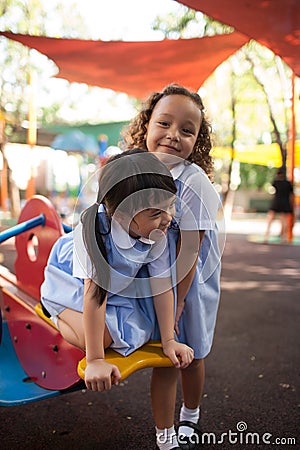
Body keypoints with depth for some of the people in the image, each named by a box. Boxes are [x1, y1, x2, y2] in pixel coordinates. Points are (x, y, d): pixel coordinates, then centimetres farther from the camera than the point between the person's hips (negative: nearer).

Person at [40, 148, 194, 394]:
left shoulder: (157, 236, -25)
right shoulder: (96, 231, -42)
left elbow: (162, 286, -15)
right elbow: (95, 295, -41)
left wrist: (169, 340, -13)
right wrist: (95, 361, -37)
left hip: (119, 286, 6)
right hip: (71, 280, -5)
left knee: (139, 334, -3)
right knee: (96, 337, -25)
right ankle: (56, 312, 8)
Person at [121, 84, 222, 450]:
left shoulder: (193, 182, -22)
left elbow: (190, 249, -20)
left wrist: (175, 299, -17)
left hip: (189, 283, -2)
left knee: (190, 356, 18)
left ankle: (190, 418, 46)